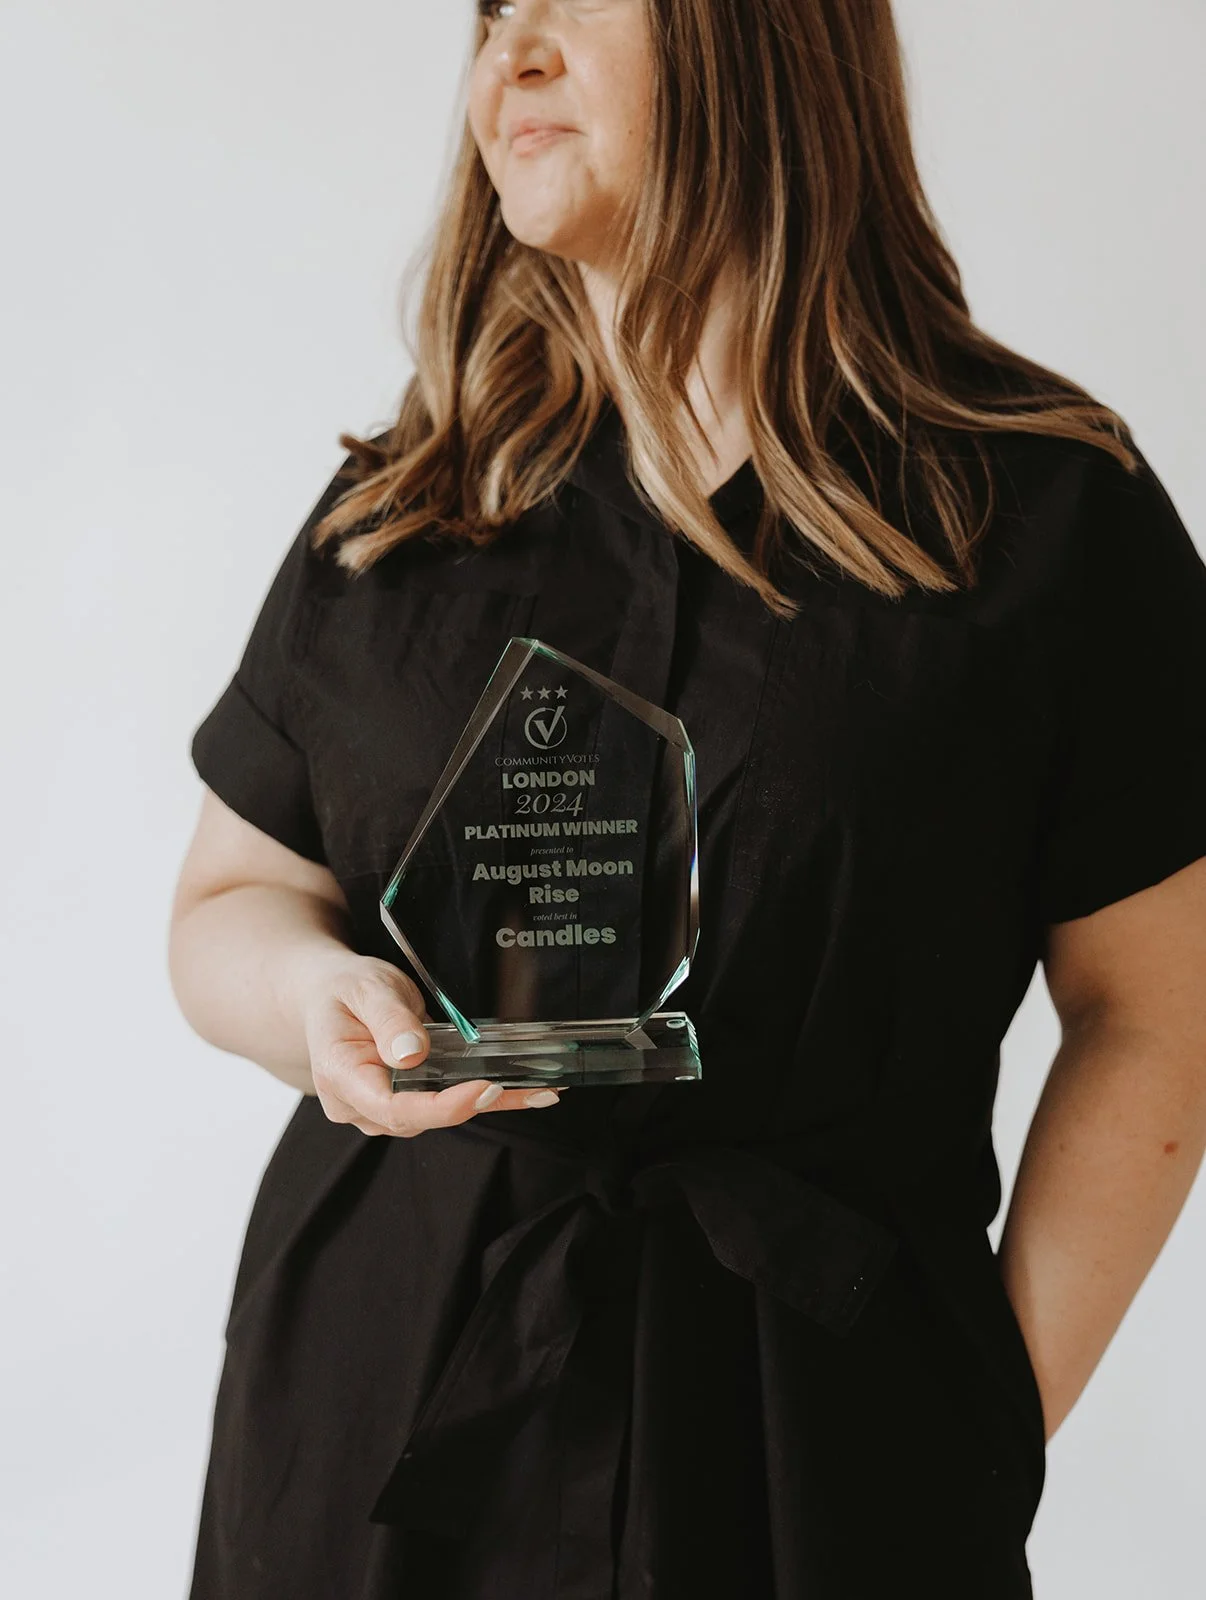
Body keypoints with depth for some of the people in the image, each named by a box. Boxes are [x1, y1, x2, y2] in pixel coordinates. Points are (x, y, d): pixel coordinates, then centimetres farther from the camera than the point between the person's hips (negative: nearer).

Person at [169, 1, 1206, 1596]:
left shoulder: (1048, 509, -6)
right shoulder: (396, 506, 4)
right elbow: (227, 901, 11)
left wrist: (1002, 1419, -6)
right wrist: (320, 994, -12)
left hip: (822, 1430, -2)